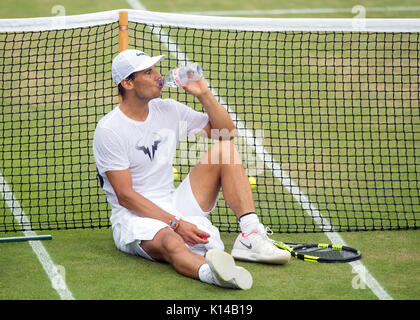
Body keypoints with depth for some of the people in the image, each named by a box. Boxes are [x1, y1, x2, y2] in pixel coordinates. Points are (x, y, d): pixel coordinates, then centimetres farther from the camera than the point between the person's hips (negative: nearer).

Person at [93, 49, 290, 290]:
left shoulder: (168, 110, 8)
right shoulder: (109, 130, -11)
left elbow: (227, 132, 10)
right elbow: (125, 196, -16)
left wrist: (204, 94, -6)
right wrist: (175, 223, -24)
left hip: (174, 205, 7)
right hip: (135, 216, -7)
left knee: (224, 149, -5)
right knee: (171, 243, -42)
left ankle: (251, 237, -22)